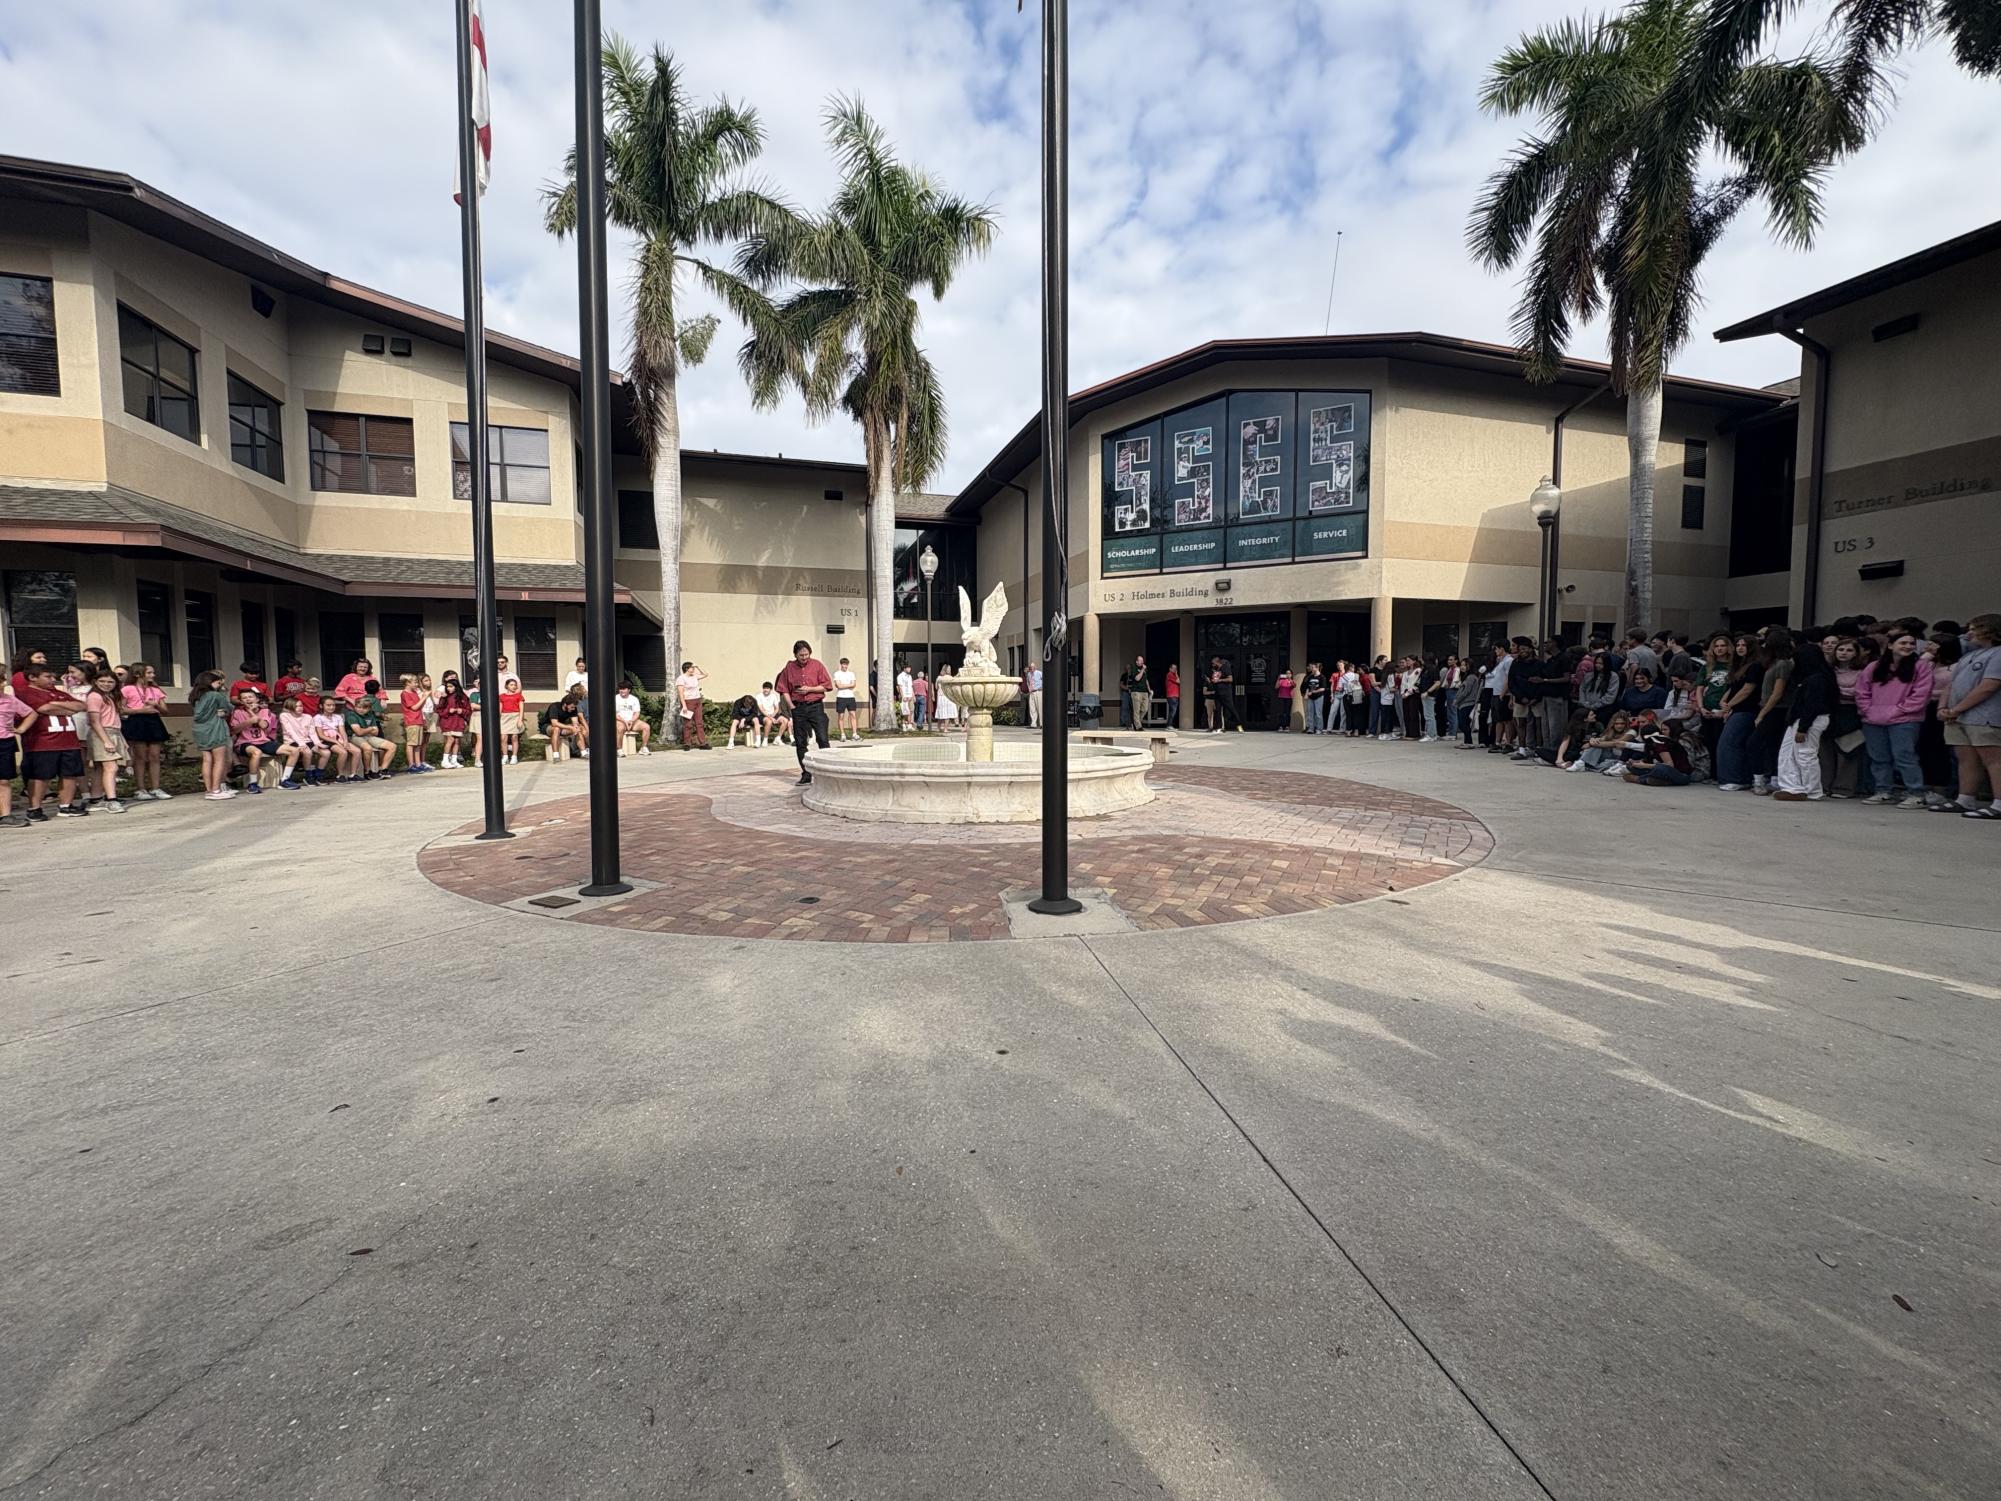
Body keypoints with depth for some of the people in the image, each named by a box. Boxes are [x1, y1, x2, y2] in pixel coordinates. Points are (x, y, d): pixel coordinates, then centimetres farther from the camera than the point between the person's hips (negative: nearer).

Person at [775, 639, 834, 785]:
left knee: (822, 740, -10)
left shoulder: (817, 665, 1)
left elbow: (828, 686, 0)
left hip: (816, 706, -2)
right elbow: (783, 690, 7)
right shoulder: (789, 668, 4)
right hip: (798, 709, 2)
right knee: (800, 743, 4)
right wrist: (791, 707, -2)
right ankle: (806, 775, 12)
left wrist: (809, 689, -11)